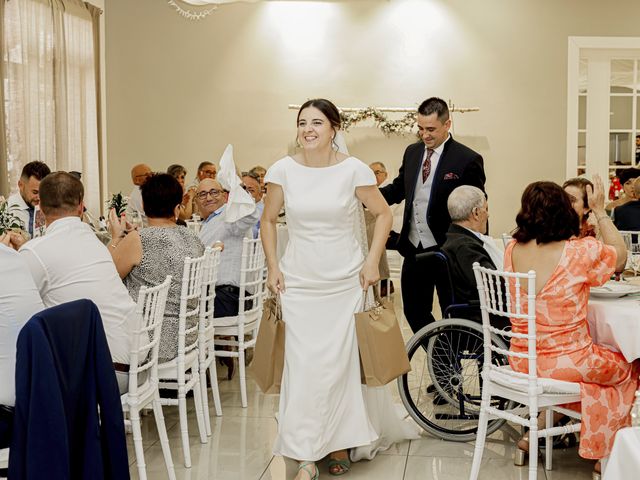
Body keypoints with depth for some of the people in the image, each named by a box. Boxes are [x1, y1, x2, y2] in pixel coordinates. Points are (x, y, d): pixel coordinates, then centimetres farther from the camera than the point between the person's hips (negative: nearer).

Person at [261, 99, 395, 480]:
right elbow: (269, 221, 11)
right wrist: (273, 266, 3)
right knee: (302, 365, -2)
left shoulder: (354, 170, -6)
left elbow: (383, 214, 5)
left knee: (339, 362, 2)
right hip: (299, 283, 1)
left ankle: (340, 443, 21)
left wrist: (373, 261, -3)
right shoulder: (283, 170, -1)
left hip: (345, 282, -1)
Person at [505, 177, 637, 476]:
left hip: (521, 362, 5)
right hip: (568, 363, -5)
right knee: (626, 367, 26)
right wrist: (600, 211, 6)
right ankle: (604, 452, 37)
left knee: (603, 360, 33)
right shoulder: (582, 251, -20)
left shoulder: (512, 250, -7)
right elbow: (621, 255, 2)